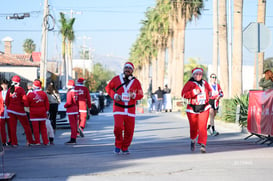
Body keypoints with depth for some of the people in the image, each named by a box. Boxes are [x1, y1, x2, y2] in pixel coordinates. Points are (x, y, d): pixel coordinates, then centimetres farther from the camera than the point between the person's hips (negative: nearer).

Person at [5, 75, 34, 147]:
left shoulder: (9, 90, 3)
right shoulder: (20, 89, -10)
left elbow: (7, 101, 6)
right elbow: (24, 99, -13)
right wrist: (26, 106, 4)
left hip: (11, 110, 4)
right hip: (20, 110, -4)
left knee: (13, 127, 6)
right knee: (26, 126, 8)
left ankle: (14, 143, 5)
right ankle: (30, 141, 11)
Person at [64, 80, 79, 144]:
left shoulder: (70, 93, -15)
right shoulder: (76, 92, 11)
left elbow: (69, 103, -21)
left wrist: (65, 106, 0)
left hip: (71, 111, -8)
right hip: (76, 110, 8)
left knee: (72, 125, -9)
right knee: (75, 125, 10)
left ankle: (72, 140, -10)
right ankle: (74, 139, 14)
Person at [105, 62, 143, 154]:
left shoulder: (136, 82, 4)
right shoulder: (116, 79, 2)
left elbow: (140, 94, 10)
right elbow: (108, 87, 14)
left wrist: (134, 95, -12)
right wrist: (114, 95, -4)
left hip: (130, 109, 2)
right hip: (118, 108, -2)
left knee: (129, 130, 2)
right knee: (118, 127, -19)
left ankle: (125, 148, 21)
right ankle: (118, 145, 4)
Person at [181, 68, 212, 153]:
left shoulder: (205, 83, 10)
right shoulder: (190, 84, -5)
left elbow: (209, 89, 30)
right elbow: (183, 94, -16)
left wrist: (209, 93, 8)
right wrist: (194, 92, -26)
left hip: (204, 108, 2)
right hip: (193, 109, -2)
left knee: (202, 126, -14)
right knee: (193, 127, 10)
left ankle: (203, 145, -19)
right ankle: (193, 140, 41)